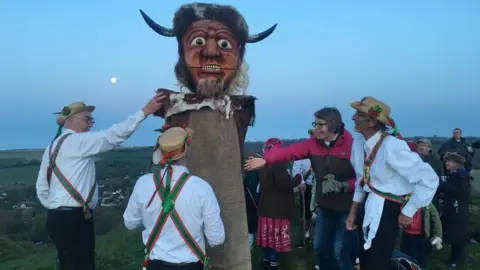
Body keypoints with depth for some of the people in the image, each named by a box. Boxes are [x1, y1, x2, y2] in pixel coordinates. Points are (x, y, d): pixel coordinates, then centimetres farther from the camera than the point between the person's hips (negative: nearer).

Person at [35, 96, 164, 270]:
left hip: (58, 217, 10)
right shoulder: (77, 141, -12)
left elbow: (41, 187, 16)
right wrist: (145, 111, -22)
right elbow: (113, 136, -21)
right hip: (74, 219, -10)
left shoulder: (53, 146, 16)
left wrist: (56, 208, 21)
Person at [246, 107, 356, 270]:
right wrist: (266, 159, -30)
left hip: (347, 208, -5)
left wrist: (344, 186, -26)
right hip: (324, 206, 5)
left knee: (341, 252, -2)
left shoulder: (351, 146, -16)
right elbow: (290, 151, -16)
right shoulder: (313, 143, -2)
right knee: (320, 246, 15)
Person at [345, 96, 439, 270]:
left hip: (386, 210, -7)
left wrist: (408, 212, -14)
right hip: (368, 206, 7)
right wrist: (354, 210, 12)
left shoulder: (392, 147, -27)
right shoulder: (358, 142, -3)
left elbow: (429, 179, -23)